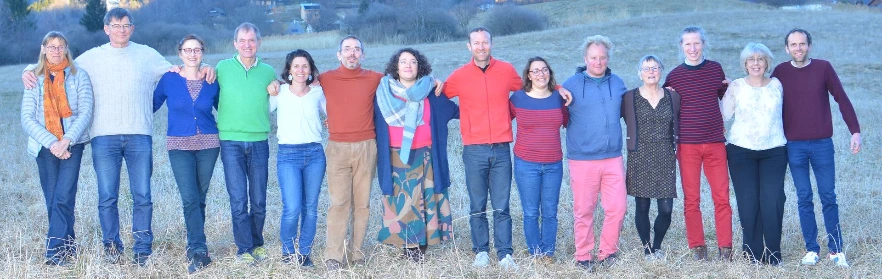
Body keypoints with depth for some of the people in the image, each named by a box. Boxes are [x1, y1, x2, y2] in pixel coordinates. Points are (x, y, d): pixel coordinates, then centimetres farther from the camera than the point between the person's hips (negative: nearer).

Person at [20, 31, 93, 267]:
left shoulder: (78, 76, 5)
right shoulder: (34, 79, 9)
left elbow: (86, 113, -3)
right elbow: (27, 118, 1)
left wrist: (66, 140, -15)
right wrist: (51, 143, -11)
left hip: (72, 145, -2)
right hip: (45, 147, 2)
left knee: (63, 200, -14)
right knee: (52, 202, 2)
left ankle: (56, 253, -15)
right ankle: (68, 249, 10)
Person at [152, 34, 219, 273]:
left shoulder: (211, 82, 4)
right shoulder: (169, 80, 1)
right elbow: (152, 105, 10)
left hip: (208, 145, 2)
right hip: (179, 146, -1)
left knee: (199, 199, 7)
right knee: (190, 199, -11)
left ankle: (194, 248, 17)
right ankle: (200, 251, -12)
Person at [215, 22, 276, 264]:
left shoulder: (268, 72, 6)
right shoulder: (223, 68, 1)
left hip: (259, 142, 2)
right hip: (231, 142, -2)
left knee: (259, 201, 6)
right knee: (238, 201, -4)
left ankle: (257, 244, 24)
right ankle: (244, 249, 7)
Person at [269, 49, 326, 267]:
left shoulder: (318, 93, 8)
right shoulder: (279, 92, 3)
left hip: (315, 153, 2)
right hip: (288, 154, -2)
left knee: (310, 207, 5)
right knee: (292, 208, -12)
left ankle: (304, 252, 18)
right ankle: (288, 251, 9)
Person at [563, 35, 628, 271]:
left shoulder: (617, 83, 9)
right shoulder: (571, 85, -2)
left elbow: (624, 111, 23)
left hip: (613, 158, 3)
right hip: (582, 160, -3)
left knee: (618, 208, -1)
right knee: (584, 211, 3)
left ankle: (608, 252, 16)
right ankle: (583, 256, 15)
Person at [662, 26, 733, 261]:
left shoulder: (715, 69, 7)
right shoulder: (674, 76, 2)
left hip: (715, 142, 1)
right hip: (687, 144, -1)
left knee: (722, 196, 0)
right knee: (691, 198, 3)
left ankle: (725, 247, 7)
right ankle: (697, 246, 13)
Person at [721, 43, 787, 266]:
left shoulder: (776, 85, 6)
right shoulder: (735, 87, 3)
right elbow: (724, 115, -1)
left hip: (773, 151, 0)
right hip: (741, 151, 0)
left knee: (772, 201, -10)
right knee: (748, 203, -1)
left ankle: (773, 254, 1)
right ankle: (752, 254, 8)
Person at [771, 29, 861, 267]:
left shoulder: (823, 68, 0)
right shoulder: (780, 72, 2)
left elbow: (842, 100, 1)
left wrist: (855, 131, -4)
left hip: (822, 143, -1)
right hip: (794, 146, 1)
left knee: (828, 196, 2)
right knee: (804, 198, 4)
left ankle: (836, 250, 7)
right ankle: (811, 249, 10)